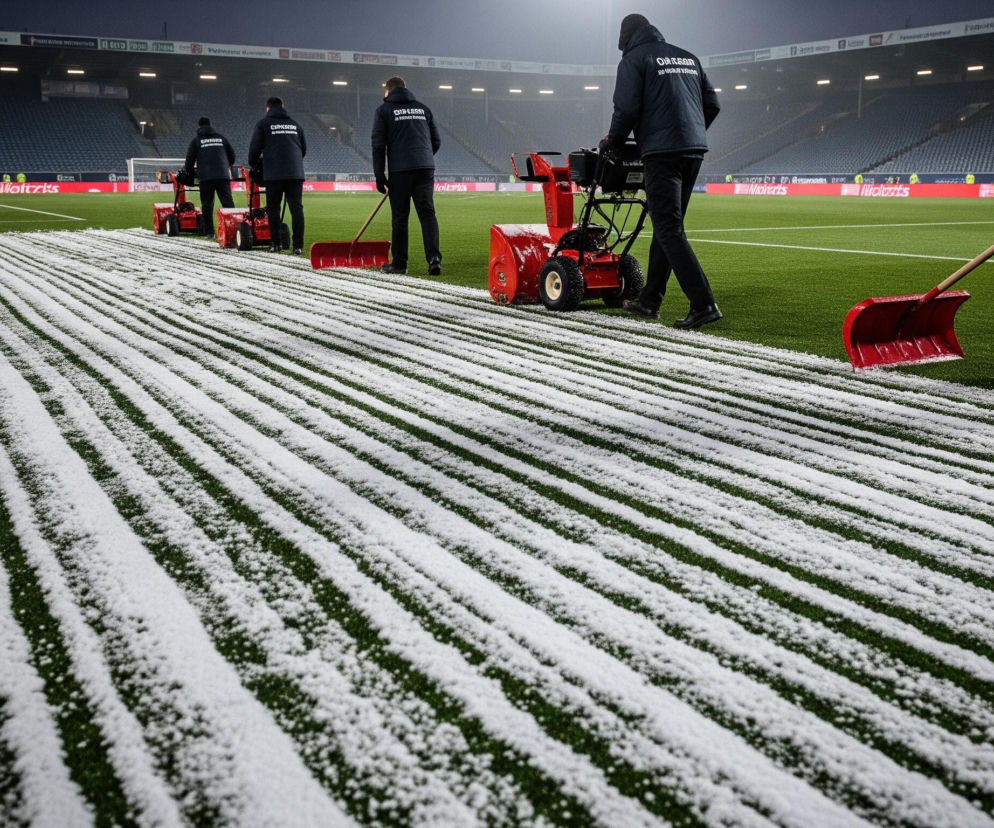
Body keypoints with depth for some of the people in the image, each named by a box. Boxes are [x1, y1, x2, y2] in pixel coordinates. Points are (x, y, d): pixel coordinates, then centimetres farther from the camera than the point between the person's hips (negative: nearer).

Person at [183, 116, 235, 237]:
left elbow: (190, 160, 8)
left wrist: (190, 171, 27)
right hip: (223, 175, 2)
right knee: (227, 201, -3)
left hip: (206, 177, -1)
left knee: (207, 204, 5)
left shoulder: (196, 141, 9)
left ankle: (209, 231, 5)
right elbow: (232, 156, 21)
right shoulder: (221, 138, 16)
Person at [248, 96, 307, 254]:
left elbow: (254, 148, 3)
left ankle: (275, 243, 8)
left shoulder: (263, 124, 5)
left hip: (273, 174, -2)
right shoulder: (295, 124, 17)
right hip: (296, 173, 3)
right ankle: (298, 245, -7)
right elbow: (304, 148, 22)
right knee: (296, 208, -1)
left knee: (273, 209, 7)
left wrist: (253, 164, 21)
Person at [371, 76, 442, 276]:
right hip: (426, 168, 3)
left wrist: (379, 176, 1)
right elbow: (436, 141, 19)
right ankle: (434, 258, -16)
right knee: (428, 213, -1)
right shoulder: (423, 108, 19)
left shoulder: (384, 110, 6)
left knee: (399, 217, 3)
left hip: (400, 170, -3)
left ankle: (398, 263, 9)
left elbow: (378, 145, -1)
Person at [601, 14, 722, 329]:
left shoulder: (634, 59, 0)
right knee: (667, 225, 14)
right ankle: (649, 300, 21)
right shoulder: (687, 57, 21)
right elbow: (712, 103, 19)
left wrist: (612, 142, 7)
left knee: (669, 229, -9)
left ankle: (704, 305, -18)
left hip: (662, 152, -8)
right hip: (694, 150, 8)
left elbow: (627, 109, -10)